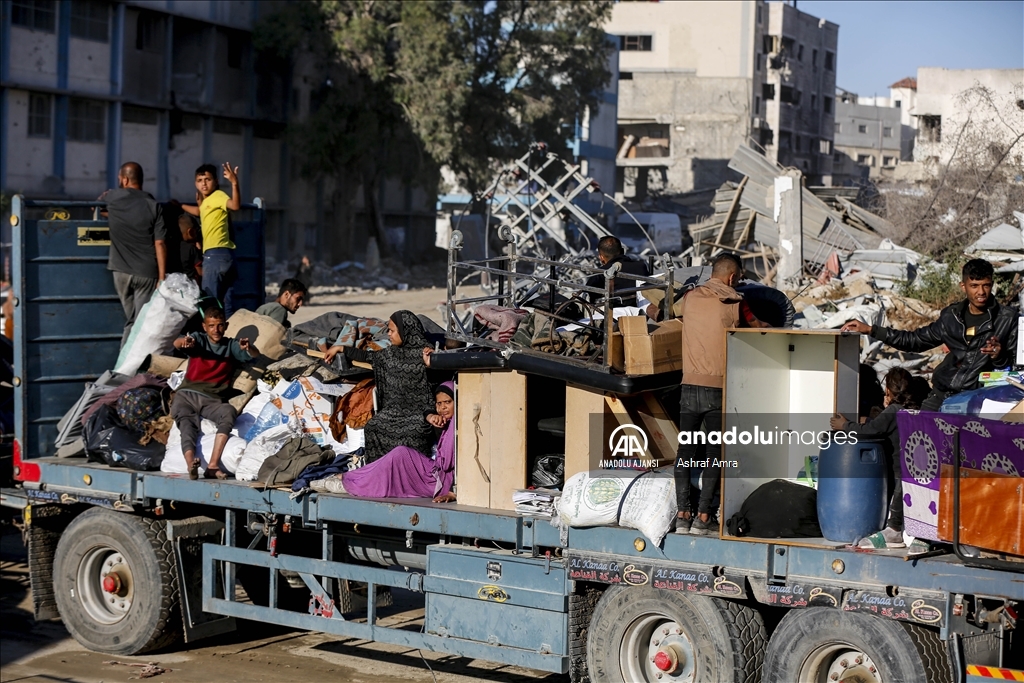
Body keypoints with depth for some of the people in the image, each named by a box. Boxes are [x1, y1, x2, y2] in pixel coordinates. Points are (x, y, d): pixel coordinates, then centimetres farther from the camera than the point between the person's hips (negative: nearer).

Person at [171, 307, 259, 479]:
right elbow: (176, 344, -8)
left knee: (229, 412, -33)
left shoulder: (231, 346, 16)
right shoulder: (199, 339, 13)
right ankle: (191, 464, -58)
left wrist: (248, 347, -26)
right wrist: (184, 342, -35)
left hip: (212, 401, 0)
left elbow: (256, 355, 0)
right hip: (187, 395, 0)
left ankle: (213, 466, -44)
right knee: (187, 426, -30)